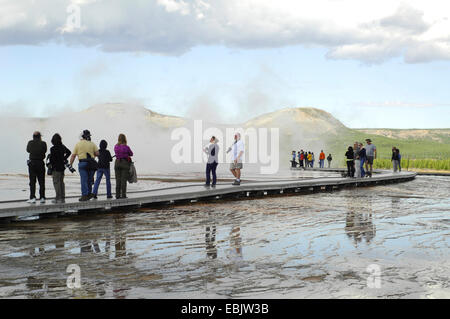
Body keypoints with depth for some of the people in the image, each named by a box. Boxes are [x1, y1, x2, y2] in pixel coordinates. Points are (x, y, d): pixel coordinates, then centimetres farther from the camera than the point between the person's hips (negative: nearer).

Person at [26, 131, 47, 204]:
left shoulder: (30, 143, -2)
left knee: (32, 182, 2)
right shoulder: (43, 143, -6)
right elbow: (45, 151, 5)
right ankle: (42, 197, 8)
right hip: (40, 164, 0)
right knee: (41, 182, 8)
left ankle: (32, 198, -4)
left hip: (32, 163, 0)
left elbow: (28, 150, 12)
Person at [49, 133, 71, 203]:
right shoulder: (63, 147, 6)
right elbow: (69, 152, 21)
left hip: (56, 168, -7)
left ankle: (58, 198, -5)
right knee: (61, 182, 14)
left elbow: (52, 159, -16)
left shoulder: (53, 149, -16)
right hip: (62, 167, 7)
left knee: (56, 182, -3)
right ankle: (63, 198, 17)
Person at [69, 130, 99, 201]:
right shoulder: (92, 144, 6)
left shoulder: (78, 144, 3)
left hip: (82, 163, -2)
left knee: (84, 180, -1)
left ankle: (84, 195, -3)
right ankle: (89, 193, 17)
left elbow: (73, 156, 3)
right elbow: (97, 153, 0)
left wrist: (70, 165, 9)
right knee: (89, 179, 14)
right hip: (91, 163, 2)